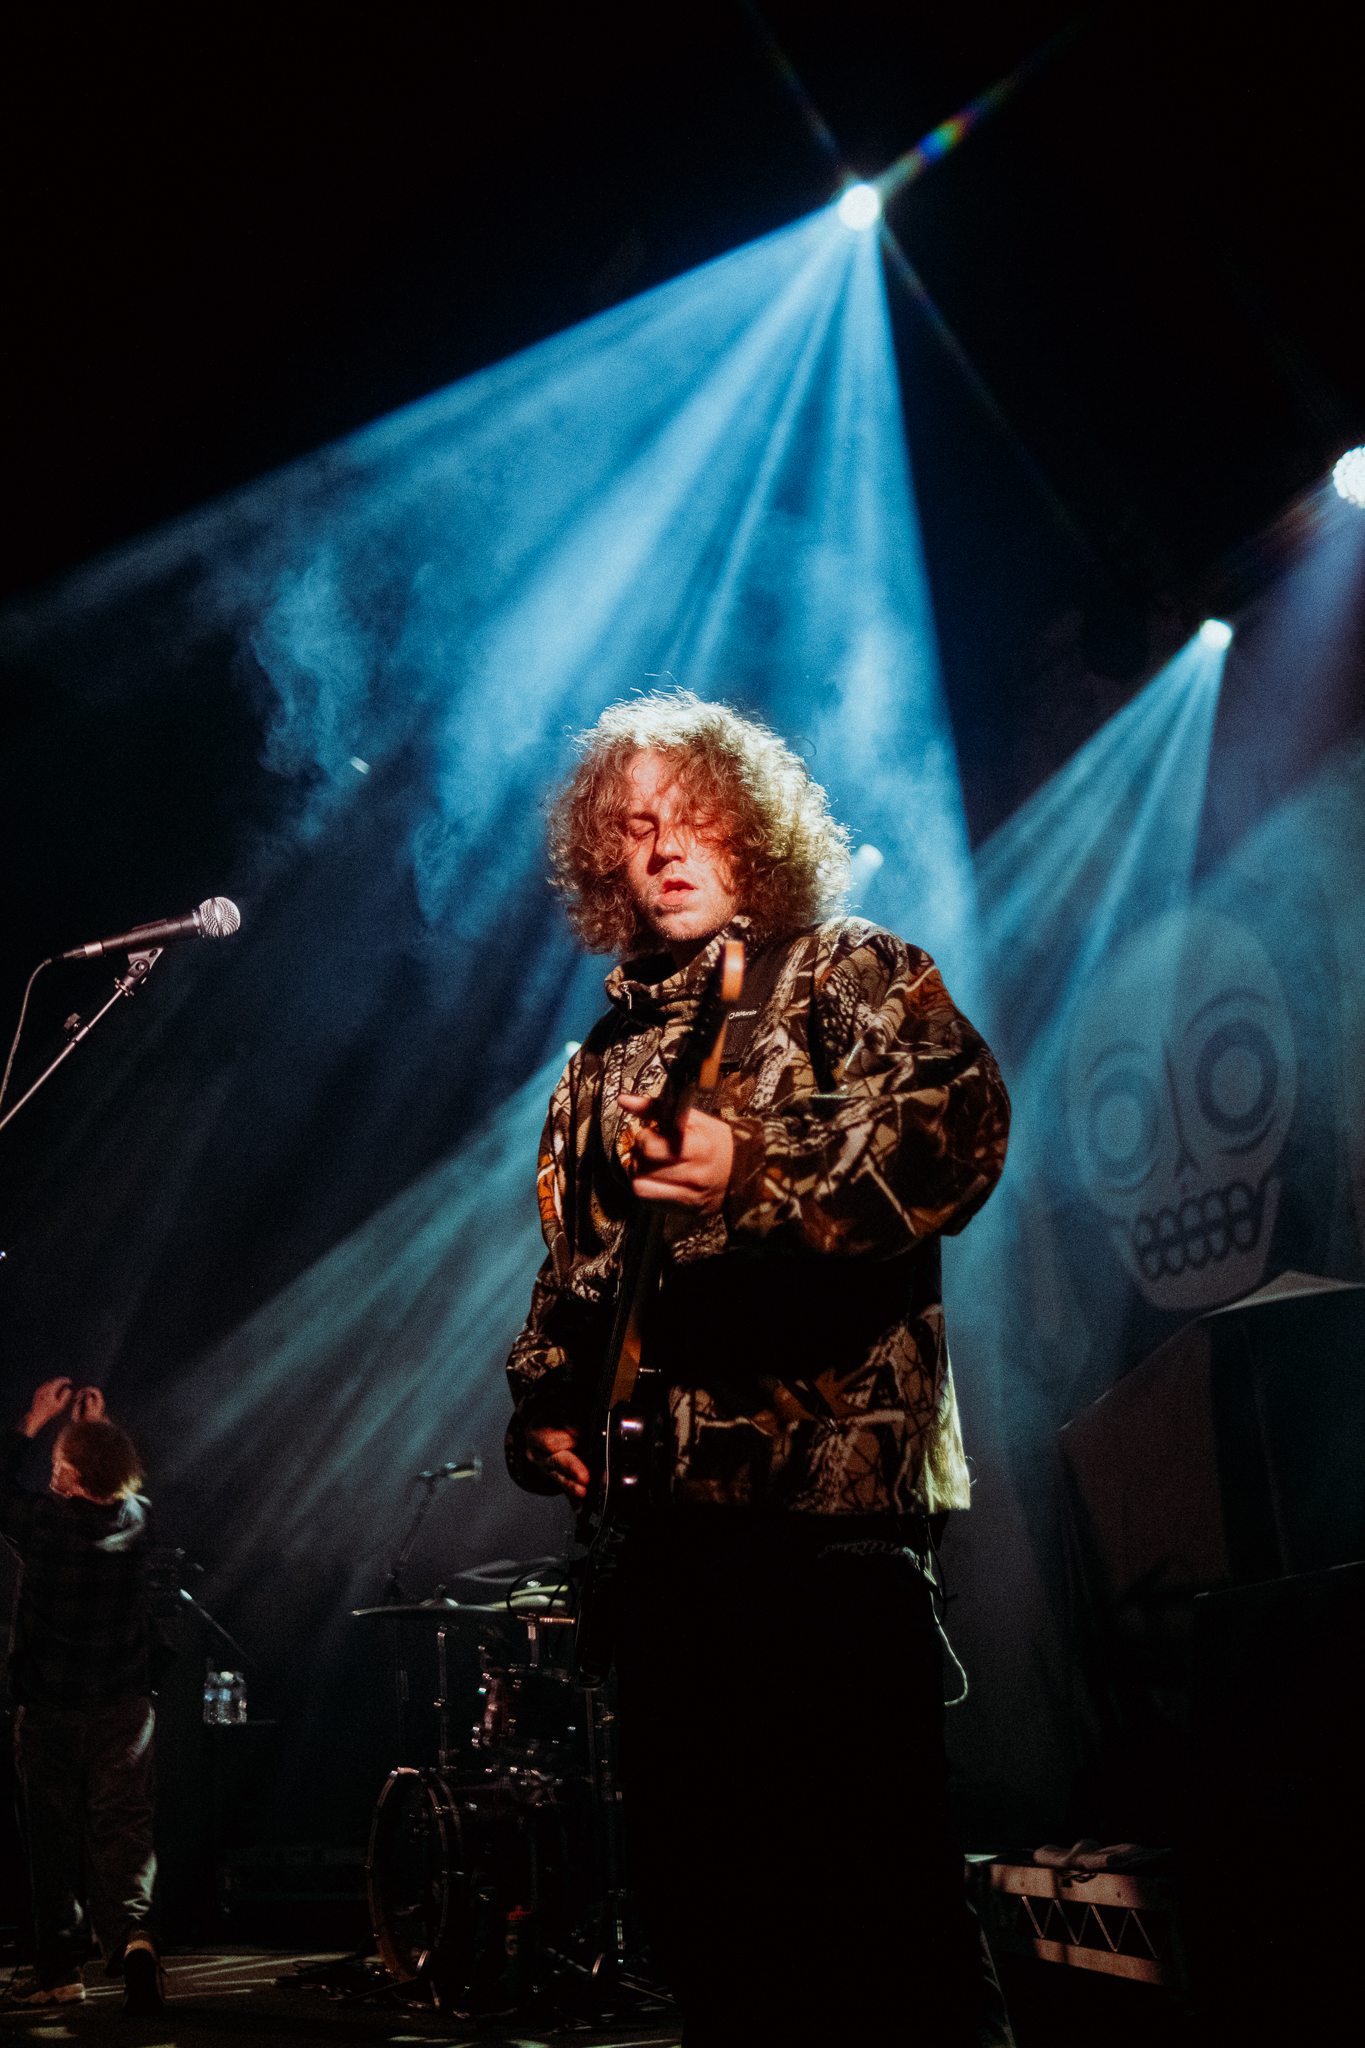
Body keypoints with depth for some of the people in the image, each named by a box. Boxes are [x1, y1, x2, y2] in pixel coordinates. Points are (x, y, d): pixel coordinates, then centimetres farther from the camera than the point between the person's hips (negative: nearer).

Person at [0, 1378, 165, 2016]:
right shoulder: (135, 1520, -4)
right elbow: (119, 1483, 21)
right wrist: (96, 1428, 16)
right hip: (124, 1707, 2)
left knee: (53, 1837, 10)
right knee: (122, 1827, 2)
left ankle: (55, 1969, 18)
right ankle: (131, 1931, -21)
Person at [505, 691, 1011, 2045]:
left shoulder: (848, 972, 3)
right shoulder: (602, 1062, 21)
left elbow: (962, 1121, -16)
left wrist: (757, 1172, -29)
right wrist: (541, 1408, 11)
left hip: (831, 1483, -6)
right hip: (665, 1500, 7)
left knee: (867, 1872, -9)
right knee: (690, 1875, 12)